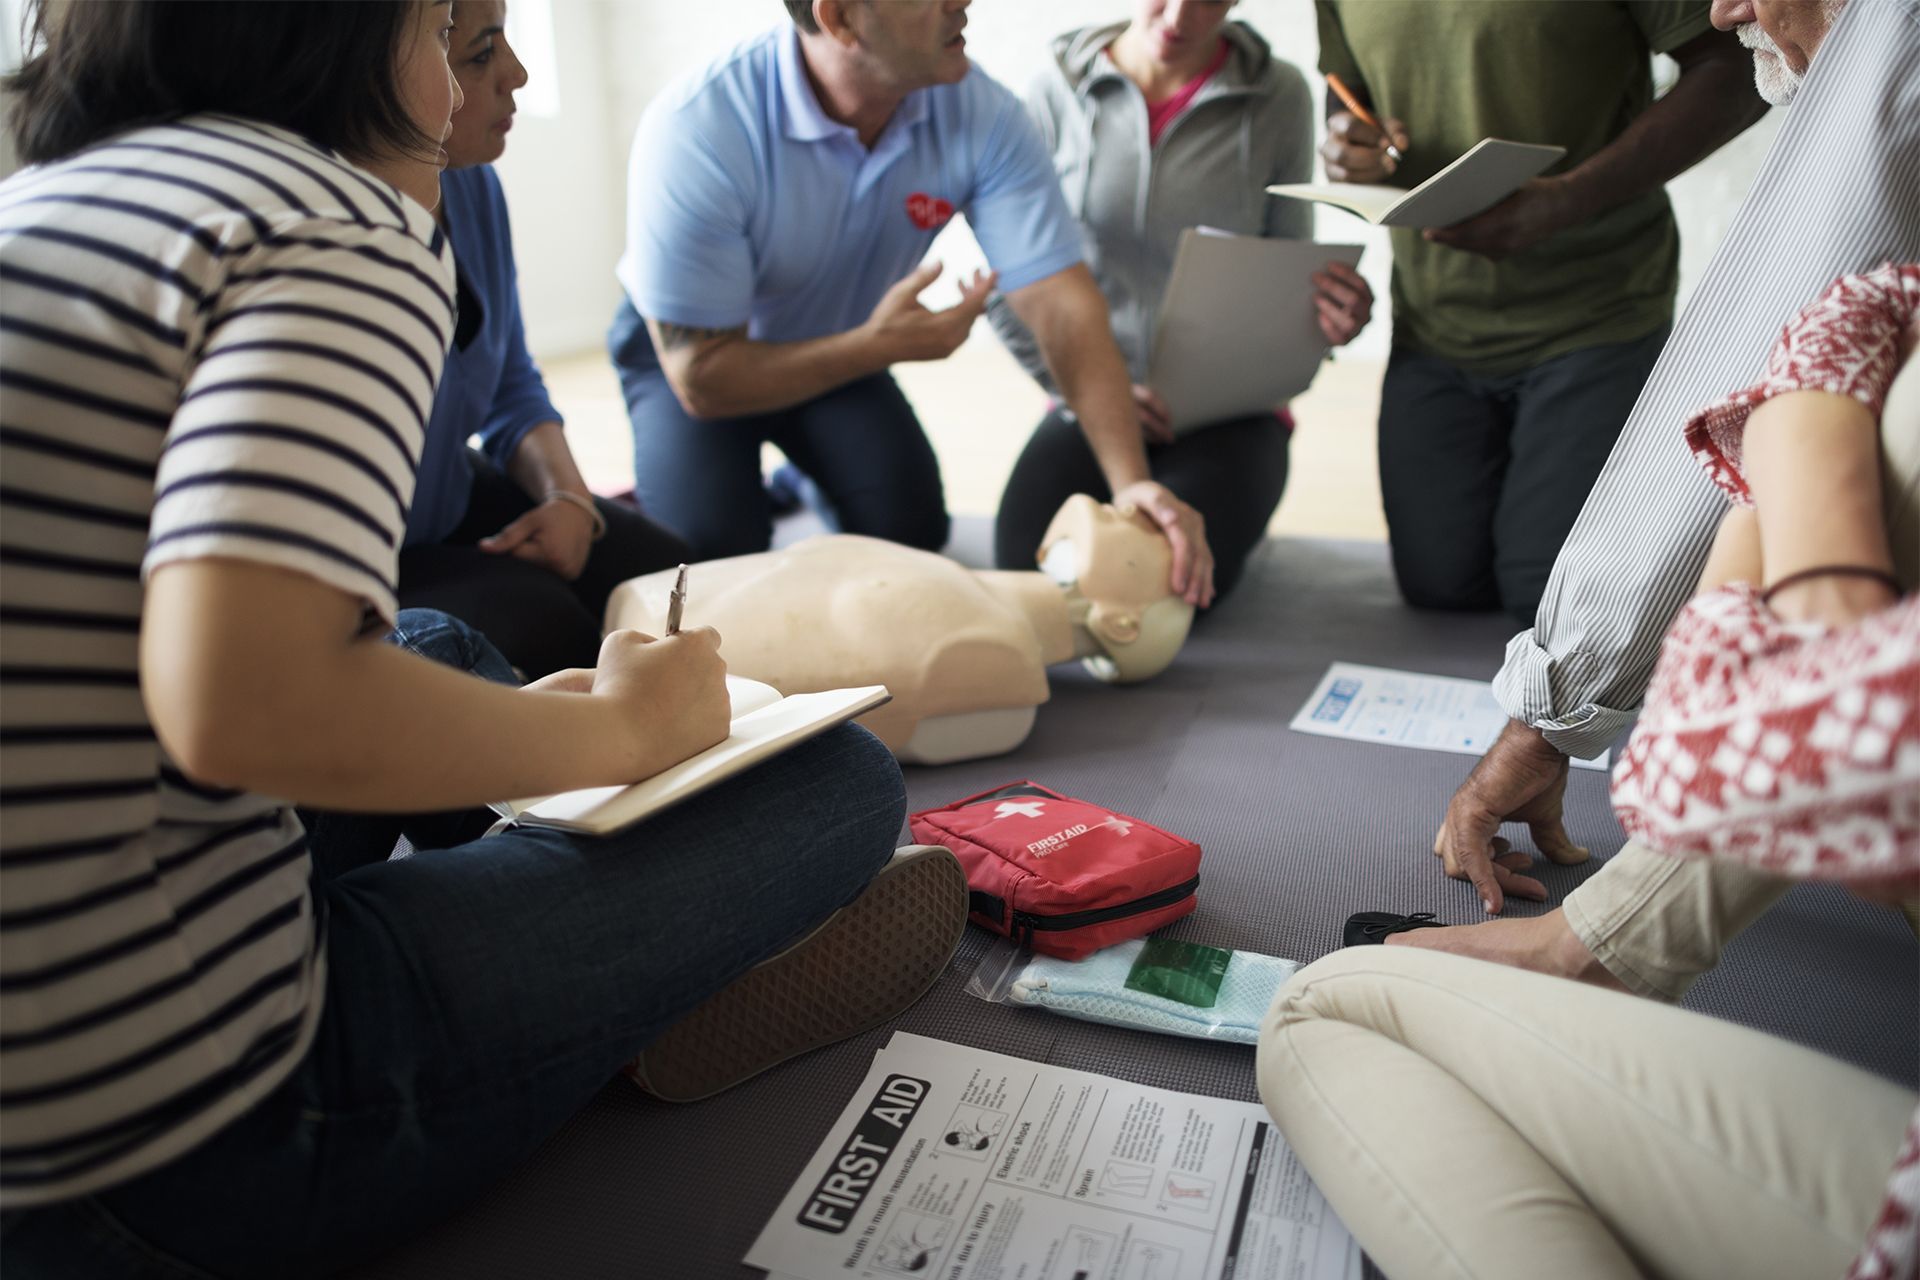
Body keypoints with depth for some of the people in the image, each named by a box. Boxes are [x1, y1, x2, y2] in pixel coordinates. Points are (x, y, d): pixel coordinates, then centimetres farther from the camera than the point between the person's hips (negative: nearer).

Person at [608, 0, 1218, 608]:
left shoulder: (980, 115, -25)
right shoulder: (694, 129, -35)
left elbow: (1061, 304, -29)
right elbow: (702, 380, -30)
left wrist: (1130, 479, -41)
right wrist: (877, 347, -39)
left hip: (835, 344, 3)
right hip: (687, 349, -3)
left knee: (909, 525, -15)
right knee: (712, 549, -20)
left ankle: (800, 482, 19)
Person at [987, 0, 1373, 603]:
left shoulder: (1279, 96, 0)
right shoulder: (1058, 91, -1)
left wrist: (1332, 316, -19)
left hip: (1228, 409, -1)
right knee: (1025, 565, -22)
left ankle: (1232, 508, 11)